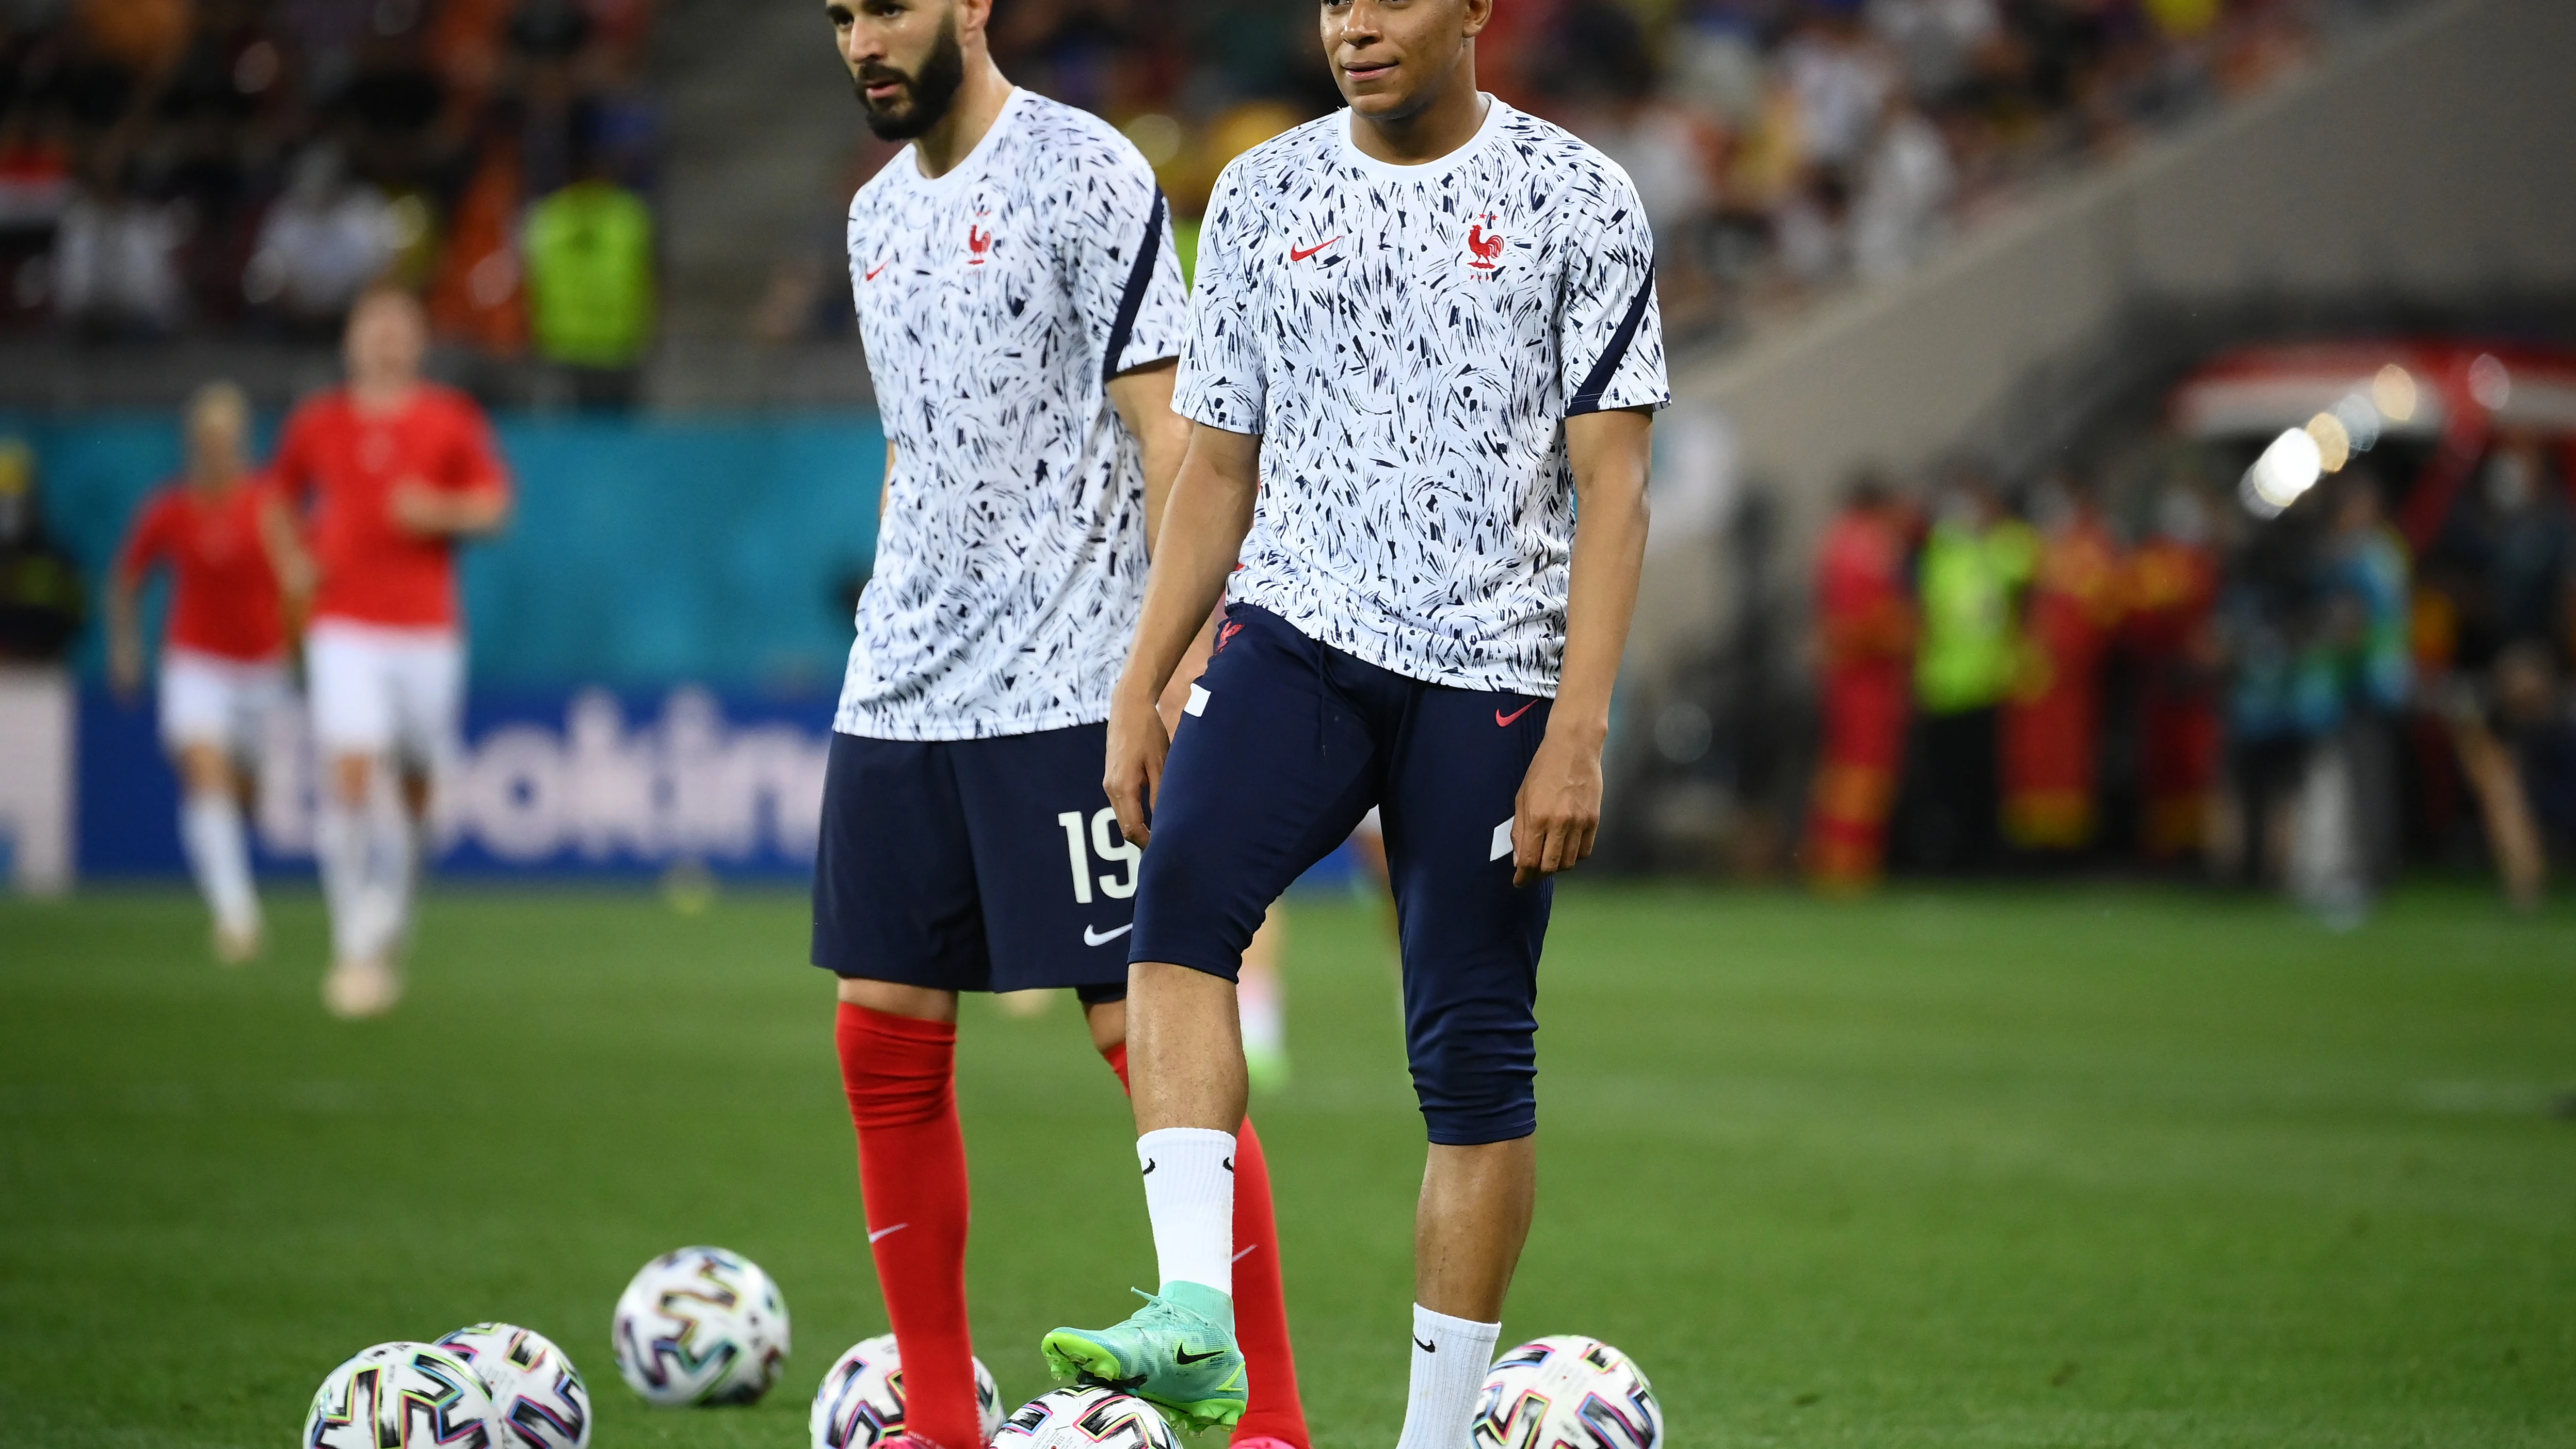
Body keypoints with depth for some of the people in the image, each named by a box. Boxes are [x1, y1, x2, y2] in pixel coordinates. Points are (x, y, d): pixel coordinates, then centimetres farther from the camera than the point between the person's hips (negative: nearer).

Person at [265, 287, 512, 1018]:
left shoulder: (453, 419, 3)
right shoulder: (317, 424, 7)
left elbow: (494, 504, 2)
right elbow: (283, 498, 22)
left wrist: (443, 512, -17)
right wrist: (292, 560, 5)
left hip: (427, 628, 1)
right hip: (345, 625, -1)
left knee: (414, 786, 8)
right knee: (350, 774, -16)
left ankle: (389, 934, 30)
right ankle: (357, 950, -16)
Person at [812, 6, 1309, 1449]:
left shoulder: (1086, 172, -7)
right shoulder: (879, 211, 16)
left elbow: (1162, 426, -11)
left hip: (1068, 688, -8)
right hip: (899, 692, 8)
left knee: (1150, 1030, -9)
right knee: (886, 1045, 5)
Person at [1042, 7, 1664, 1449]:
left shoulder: (1577, 200, 0)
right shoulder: (1261, 195, 11)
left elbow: (1613, 485, -4)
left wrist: (1577, 732, -13)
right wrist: (1139, 690, 8)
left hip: (1493, 673, -2)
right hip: (1297, 632, 2)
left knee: (1474, 1050, -1)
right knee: (1182, 895, -25)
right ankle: (1197, 1325, -34)